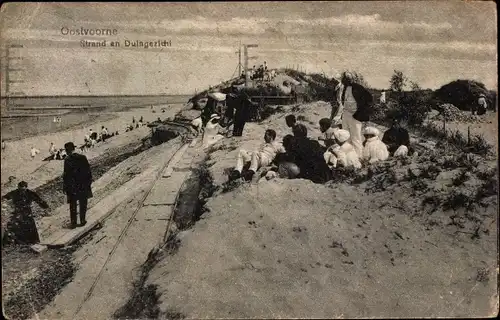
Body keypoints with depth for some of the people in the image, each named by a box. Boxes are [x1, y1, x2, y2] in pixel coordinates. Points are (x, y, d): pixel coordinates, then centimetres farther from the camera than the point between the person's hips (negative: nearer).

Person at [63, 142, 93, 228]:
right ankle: (82, 221, 20)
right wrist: (89, 182, 10)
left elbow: (66, 174, -11)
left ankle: (73, 223, 13)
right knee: (83, 204, 15)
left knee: (73, 205, 10)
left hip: (72, 187, -2)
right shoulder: (82, 157, -5)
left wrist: (65, 187, -2)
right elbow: (88, 171, -1)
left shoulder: (67, 160, -13)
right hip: (83, 185, 2)